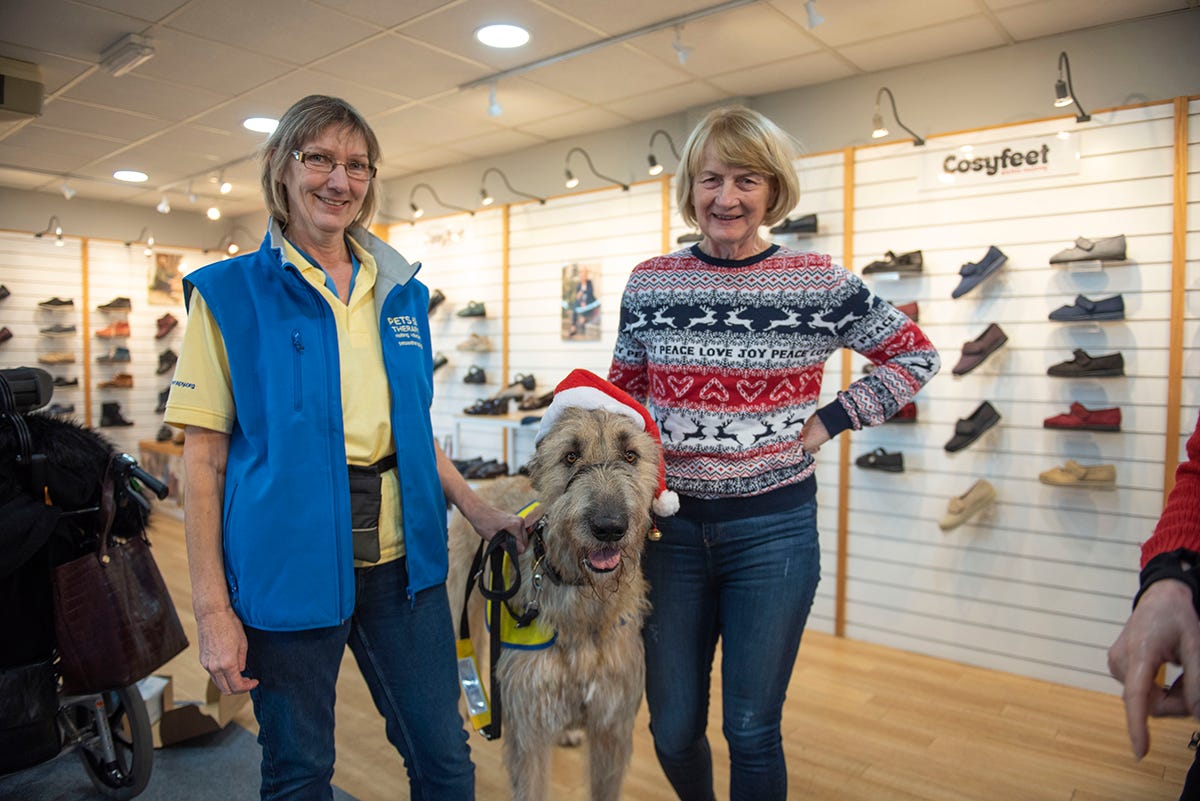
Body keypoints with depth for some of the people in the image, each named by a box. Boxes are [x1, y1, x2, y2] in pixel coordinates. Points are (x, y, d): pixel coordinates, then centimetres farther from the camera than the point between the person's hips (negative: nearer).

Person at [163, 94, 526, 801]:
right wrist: (212, 607, -8)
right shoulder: (229, 291, -3)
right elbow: (204, 456, -5)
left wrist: (476, 509, 6)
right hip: (290, 557, -3)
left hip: (401, 555, 4)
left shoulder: (403, 291, 9)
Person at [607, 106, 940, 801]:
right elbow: (623, 396, 11)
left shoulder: (821, 284, -4)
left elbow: (919, 357, 7)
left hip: (774, 528, -2)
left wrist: (832, 420, -2)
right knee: (672, 730, 13)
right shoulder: (649, 284, 1)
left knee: (752, 729, 7)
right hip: (671, 525, 2)